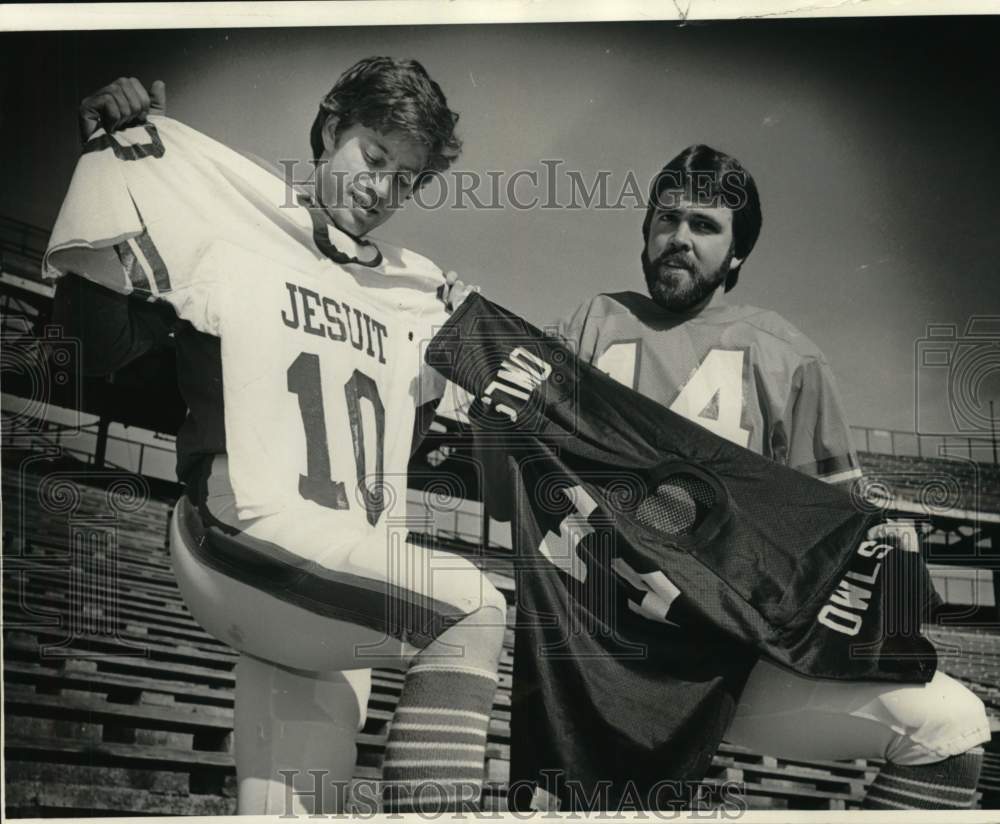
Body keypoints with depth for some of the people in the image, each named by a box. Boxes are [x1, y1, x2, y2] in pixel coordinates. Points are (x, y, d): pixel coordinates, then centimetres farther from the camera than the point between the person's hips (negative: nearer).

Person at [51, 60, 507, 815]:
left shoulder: (416, 294, 19)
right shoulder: (237, 236, 4)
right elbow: (106, 346, -5)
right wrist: (109, 165, -10)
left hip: (346, 589, 6)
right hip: (252, 541, -6)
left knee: (303, 804, 2)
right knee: (472, 610, -22)